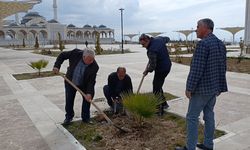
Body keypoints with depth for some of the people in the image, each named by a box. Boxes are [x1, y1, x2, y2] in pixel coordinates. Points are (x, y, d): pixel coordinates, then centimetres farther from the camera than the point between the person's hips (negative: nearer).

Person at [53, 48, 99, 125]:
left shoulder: (94, 66, -28)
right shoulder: (76, 53, -27)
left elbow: (91, 81, -25)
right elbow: (62, 55, -12)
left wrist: (89, 93, -34)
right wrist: (57, 66, -23)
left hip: (84, 84, -1)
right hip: (70, 82, 1)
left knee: (87, 99, -3)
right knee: (69, 100, 7)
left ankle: (85, 118, 17)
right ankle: (69, 116, 28)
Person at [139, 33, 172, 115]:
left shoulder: (151, 50, -28)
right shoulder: (159, 39, -1)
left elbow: (152, 66, -27)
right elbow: (167, 39, 22)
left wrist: (147, 71, -7)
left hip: (161, 70, -10)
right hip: (167, 66, 10)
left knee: (156, 90, -2)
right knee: (157, 85, 23)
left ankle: (159, 110, 6)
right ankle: (164, 104, 32)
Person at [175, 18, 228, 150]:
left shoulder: (203, 43, -19)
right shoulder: (221, 44, 9)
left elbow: (196, 69, -22)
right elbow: (223, 67, 13)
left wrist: (189, 88, -14)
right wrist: (219, 86, 20)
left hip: (202, 88, -9)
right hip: (214, 87, 9)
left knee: (192, 117, 1)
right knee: (209, 115, 17)